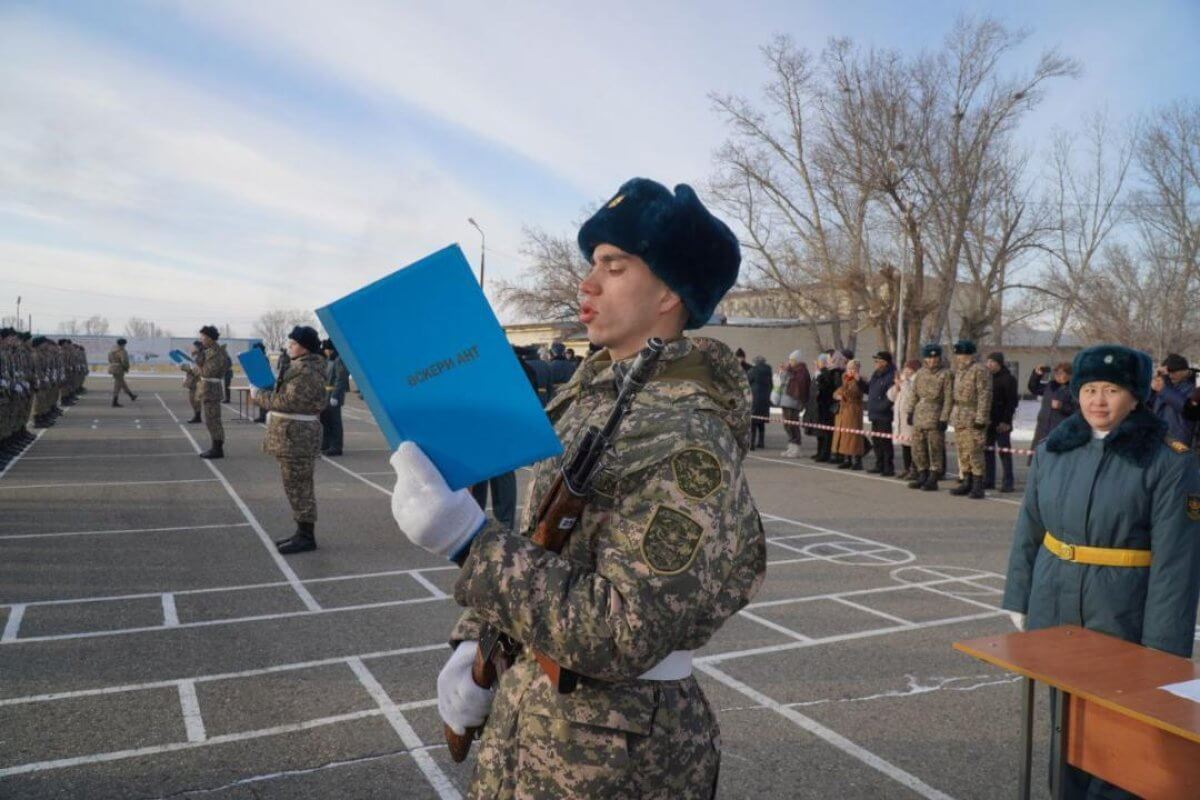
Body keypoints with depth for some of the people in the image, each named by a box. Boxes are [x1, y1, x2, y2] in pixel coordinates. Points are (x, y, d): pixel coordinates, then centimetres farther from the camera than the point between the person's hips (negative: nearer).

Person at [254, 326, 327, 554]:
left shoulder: (307, 371, -18)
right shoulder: (299, 366, 15)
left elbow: (286, 402, -20)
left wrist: (258, 395, -7)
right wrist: (266, 392, 3)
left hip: (296, 436, -10)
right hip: (292, 434, 10)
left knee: (298, 487, -5)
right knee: (296, 486, 14)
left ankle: (307, 537, 2)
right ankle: (302, 532, 22)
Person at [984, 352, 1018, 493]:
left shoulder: (1008, 379, -6)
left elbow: (1012, 402, -10)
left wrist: (1005, 421, -16)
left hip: (1001, 423, -7)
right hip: (987, 421, 7)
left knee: (1004, 452, -3)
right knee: (987, 451, 8)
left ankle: (1007, 482, 1)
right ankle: (988, 481, 14)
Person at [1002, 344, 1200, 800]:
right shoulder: (1053, 450, 2)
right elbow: (1029, 530, 9)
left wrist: (1162, 646, -14)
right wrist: (1018, 600, 10)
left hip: (1121, 619, -4)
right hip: (1055, 608, 4)